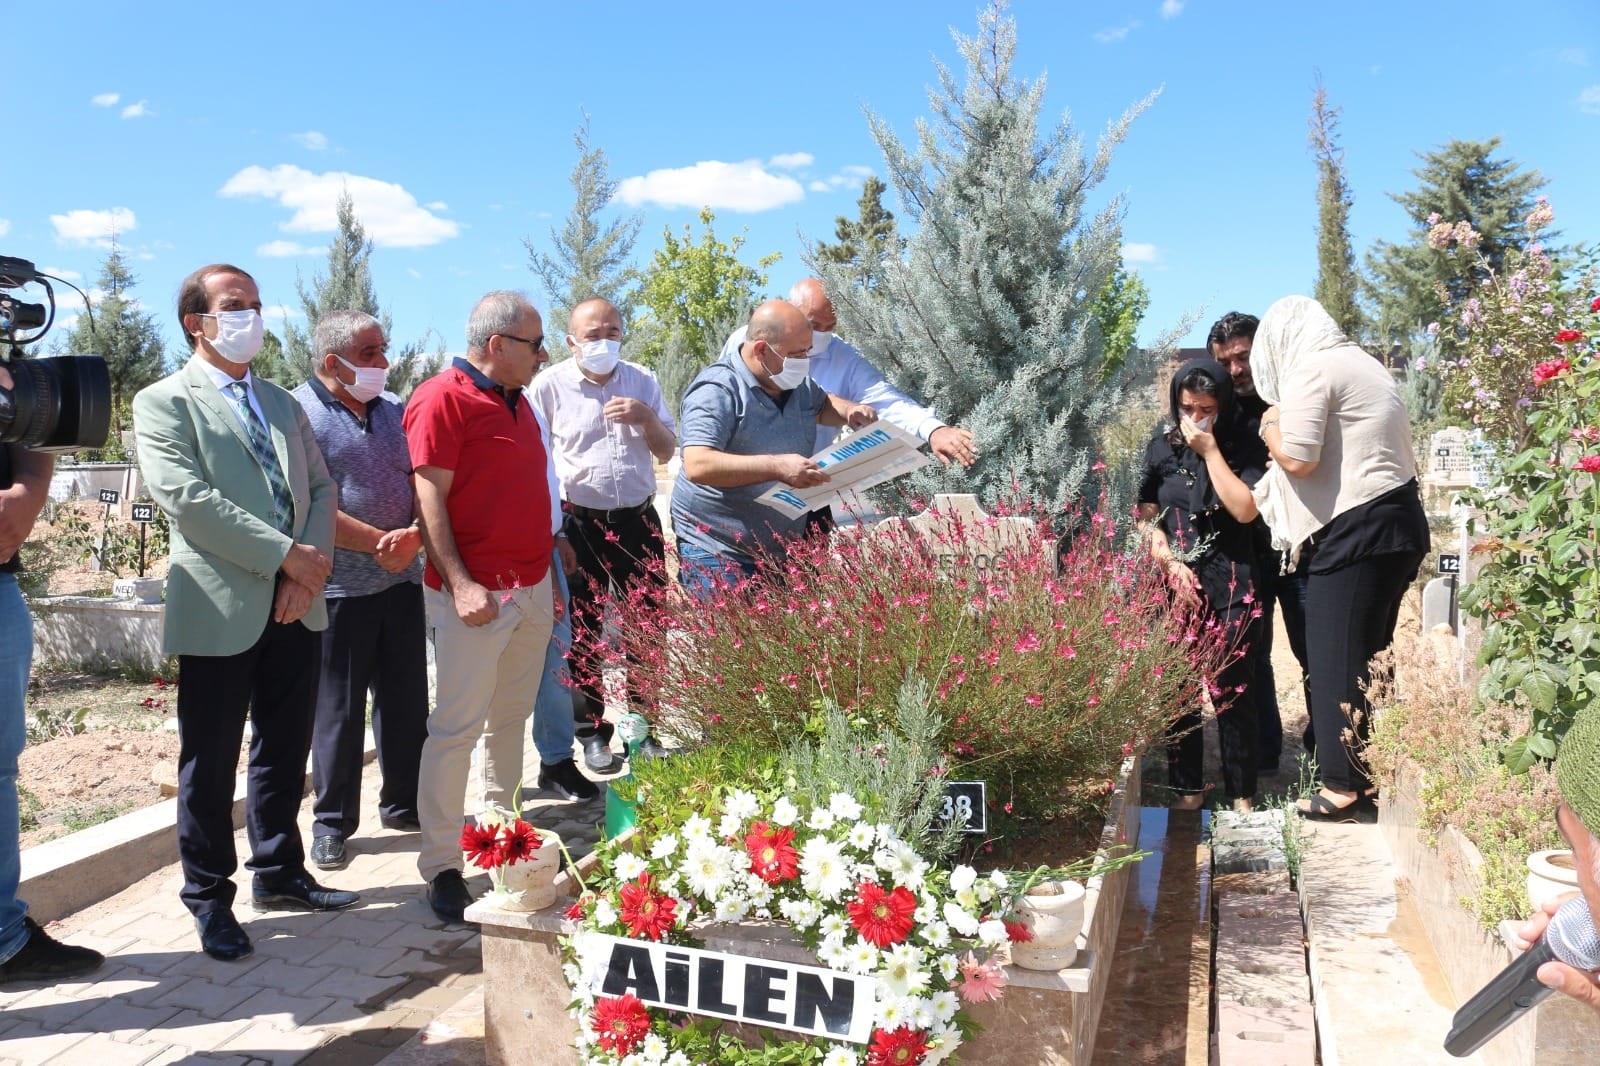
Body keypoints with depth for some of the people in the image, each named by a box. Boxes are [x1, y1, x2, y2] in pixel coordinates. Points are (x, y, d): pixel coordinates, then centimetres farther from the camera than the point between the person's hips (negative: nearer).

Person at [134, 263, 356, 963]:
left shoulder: (282, 403, 17)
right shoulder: (164, 402, -2)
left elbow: (321, 488, 11)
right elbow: (185, 498, -15)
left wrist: (310, 568, -6)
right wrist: (287, 553, -18)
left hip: (295, 607, 6)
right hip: (221, 611, -6)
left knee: (285, 752, 16)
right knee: (210, 765, 6)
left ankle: (280, 873, 31)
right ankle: (209, 899, 21)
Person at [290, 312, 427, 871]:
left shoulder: (394, 410, 10)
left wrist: (415, 536, -13)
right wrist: (378, 543, -16)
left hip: (401, 579, 6)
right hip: (340, 588, -5)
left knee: (407, 699, 13)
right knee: (338, 709, 6)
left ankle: (404, 804, 29)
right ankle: (332, 823, 21)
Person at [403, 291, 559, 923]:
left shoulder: (518, 403, 16)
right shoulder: (443, 399, -10)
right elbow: (430, 500, -14)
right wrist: (459, 584, -20)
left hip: (531, 588, 8)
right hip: (476, 595, -8)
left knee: (511, 717, 15)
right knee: (457, 727, -3)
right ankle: (441, 866, 6)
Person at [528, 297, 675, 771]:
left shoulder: (641, 380, 8)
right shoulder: (550, 385, -3)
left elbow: (667, 451, 11)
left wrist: (646, 418, -9)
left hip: (638, 519, 3)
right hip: (578, 523, -3)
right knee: (583, 634, 5)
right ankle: (593, 733, 19)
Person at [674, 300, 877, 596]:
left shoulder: (796, 384, 8)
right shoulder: (716, 391, -19)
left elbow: (822, 405, 30)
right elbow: (697, 466, -30)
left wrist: (849, 411, 5)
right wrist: (777, 467, -36)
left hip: (779, 552, 8)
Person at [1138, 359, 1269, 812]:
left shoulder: (1245, 446, 0)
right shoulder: (1162, 447, 7)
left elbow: (1245, 510, -13)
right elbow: (1146, 516, 9)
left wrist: (1209, 449, -12)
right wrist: (1170, 563, -5)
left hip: (1231, 587, -2)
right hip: (1175, 584, 2)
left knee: (1232, 691, -2)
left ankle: (1242, 793, 11)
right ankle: (1187, 788, 16)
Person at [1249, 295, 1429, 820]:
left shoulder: (1310, 368, -9)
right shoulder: (1360, 363, 20)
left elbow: (1297, 458, -16)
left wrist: (1271, 425, 1)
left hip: (1356, 531, -10)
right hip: (1397, 521, 10)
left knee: (1337, 659, -2)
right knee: (1370, 656, 15)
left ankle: (1346, 785, 4)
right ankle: (1372, 772, 23)